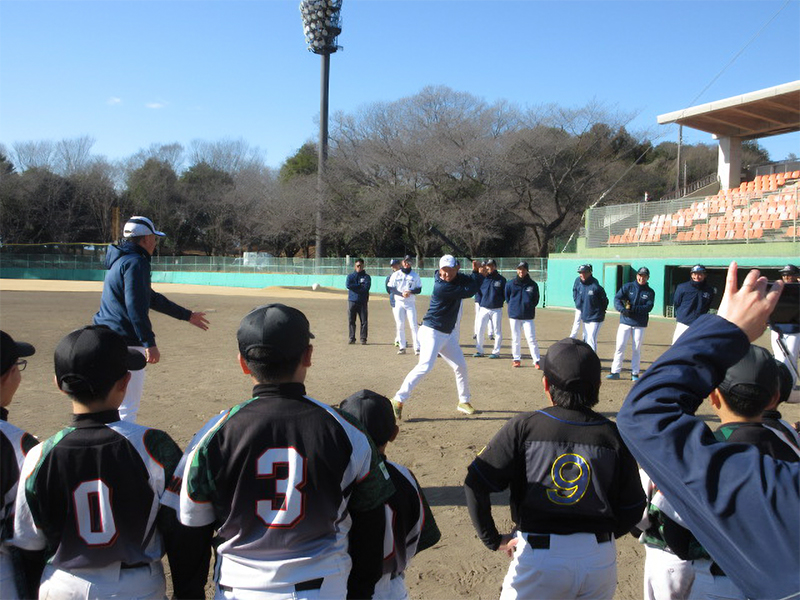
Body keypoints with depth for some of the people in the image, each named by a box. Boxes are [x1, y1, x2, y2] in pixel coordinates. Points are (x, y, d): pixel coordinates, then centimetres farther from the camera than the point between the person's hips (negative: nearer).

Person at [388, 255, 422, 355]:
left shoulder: (415, 275, 7)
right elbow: (391, 288, 1)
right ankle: (402, 347, 9)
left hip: (410, 303, -1)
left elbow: (419, 289, 4)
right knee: (400, 325, 2)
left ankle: (417, 347, -8)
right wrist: (401, 294, -14)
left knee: (413, 325, -7)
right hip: (398, 302, 1)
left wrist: (410, 292, -16)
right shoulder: (396, 274, 7)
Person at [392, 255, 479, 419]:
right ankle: (398, 400, -20)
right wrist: (477, 272, -9)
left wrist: (476, 272, -9)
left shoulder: (458, 279, 1)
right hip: (432, 332, -9)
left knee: (461, 366, 13)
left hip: (448, 334, 9)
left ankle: (463, 402, 30)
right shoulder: (442, 286, -24)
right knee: (425, 366, -23)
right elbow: (469, 291, -22)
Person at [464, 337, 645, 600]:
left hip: (540, 557, -2)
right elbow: (632, 510, 3)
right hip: (601, 559, 3)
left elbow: (475, 484, -9)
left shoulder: (524, 426, -8)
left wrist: (493, 539, 2)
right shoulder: (614, 435, -2)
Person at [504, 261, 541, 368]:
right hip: (514, 316, 1)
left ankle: (537, 360, 0)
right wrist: (513, 307, 7)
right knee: (515, 339, 9)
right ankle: (516, 359, 20)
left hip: (528, 316, -1)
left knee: (531, 338, -5)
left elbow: (536, 300, 9)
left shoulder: (533, 284, 0)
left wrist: (529, 307, 2)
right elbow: (507, 298, 13)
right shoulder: (510, 284, 1)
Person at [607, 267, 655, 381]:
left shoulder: (650, 292, 4)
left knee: (637, 349, 5)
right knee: (620, 346, -4)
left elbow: (648, 307, -9)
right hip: (625, 321, 0)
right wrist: (623, 309, -25)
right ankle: (615, 372, 2)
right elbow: (617, 299, -7)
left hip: (640, 324, 0)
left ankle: (635, 373, 15)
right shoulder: (627, 286, 4)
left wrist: (632, 308, -21)